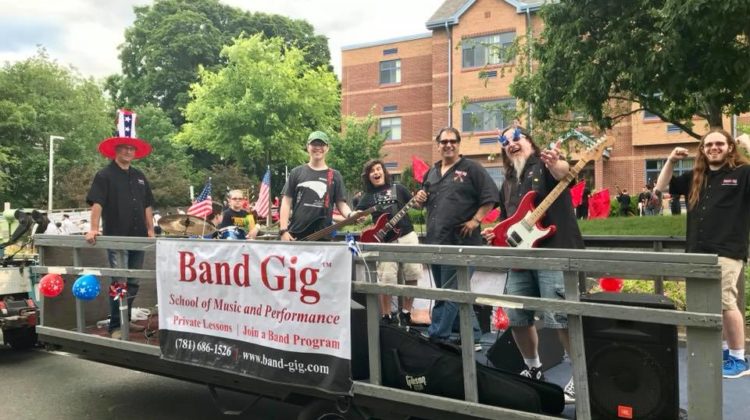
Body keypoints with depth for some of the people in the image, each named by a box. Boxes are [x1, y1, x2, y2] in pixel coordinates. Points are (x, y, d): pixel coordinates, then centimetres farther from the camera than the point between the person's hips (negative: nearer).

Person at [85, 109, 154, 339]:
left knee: (133, 283, 12)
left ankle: (126, 320, 25)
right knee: (119, 283, -8)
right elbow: (96, 203, -12)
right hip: (116, 238, -6)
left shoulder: (139, 177, 15)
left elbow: (147, 205, 17)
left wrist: (150, 229, 11)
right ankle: (115, 326, -1)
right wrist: (93, 229, -22)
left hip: (138, 237, 6)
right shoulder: (104, 175, -3)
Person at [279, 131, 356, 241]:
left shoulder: (335, 176, 9)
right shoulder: (296, 173, 9)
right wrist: (283, 230, -4)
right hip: (296, 234, 0)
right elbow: (286, 202, 6)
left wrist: (351, 215, -16)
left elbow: (341, 203, 6)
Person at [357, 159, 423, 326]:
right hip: (385, 241, -1)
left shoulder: (398, 188, 10)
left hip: (407, 236, 1)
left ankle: (405, 313, 18)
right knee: (386, 280, -5)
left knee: (412, 276, 2)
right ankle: (386, 316, 11)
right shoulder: (367, 196, 10)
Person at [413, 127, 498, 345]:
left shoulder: (472, 168, -3)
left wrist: (475, 220, -14)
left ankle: (437, 336, 1)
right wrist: (420, 198, 6)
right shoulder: (431, 172, 16)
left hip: (461, 241, -7)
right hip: (435, 241, 7)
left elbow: (490, 197, -7)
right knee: (454, 291, 13)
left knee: (450, 293, -6)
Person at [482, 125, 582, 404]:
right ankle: (534, 369, 31)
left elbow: (565, 172, -25)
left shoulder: (545, 164, 0)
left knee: (561, 318, -12)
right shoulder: (508, 182, 20)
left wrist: (555, 164, -48)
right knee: (516, 318, 10)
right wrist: (496, 232, 7)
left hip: (554, 251, -7)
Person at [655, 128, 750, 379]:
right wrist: (671, 161, 10)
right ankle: (725, 350, 27)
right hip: (698, 252, 6)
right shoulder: (694, 178, 16)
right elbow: (661, 187, 20)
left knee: (724, 301, -12)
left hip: (727, 251, -6)